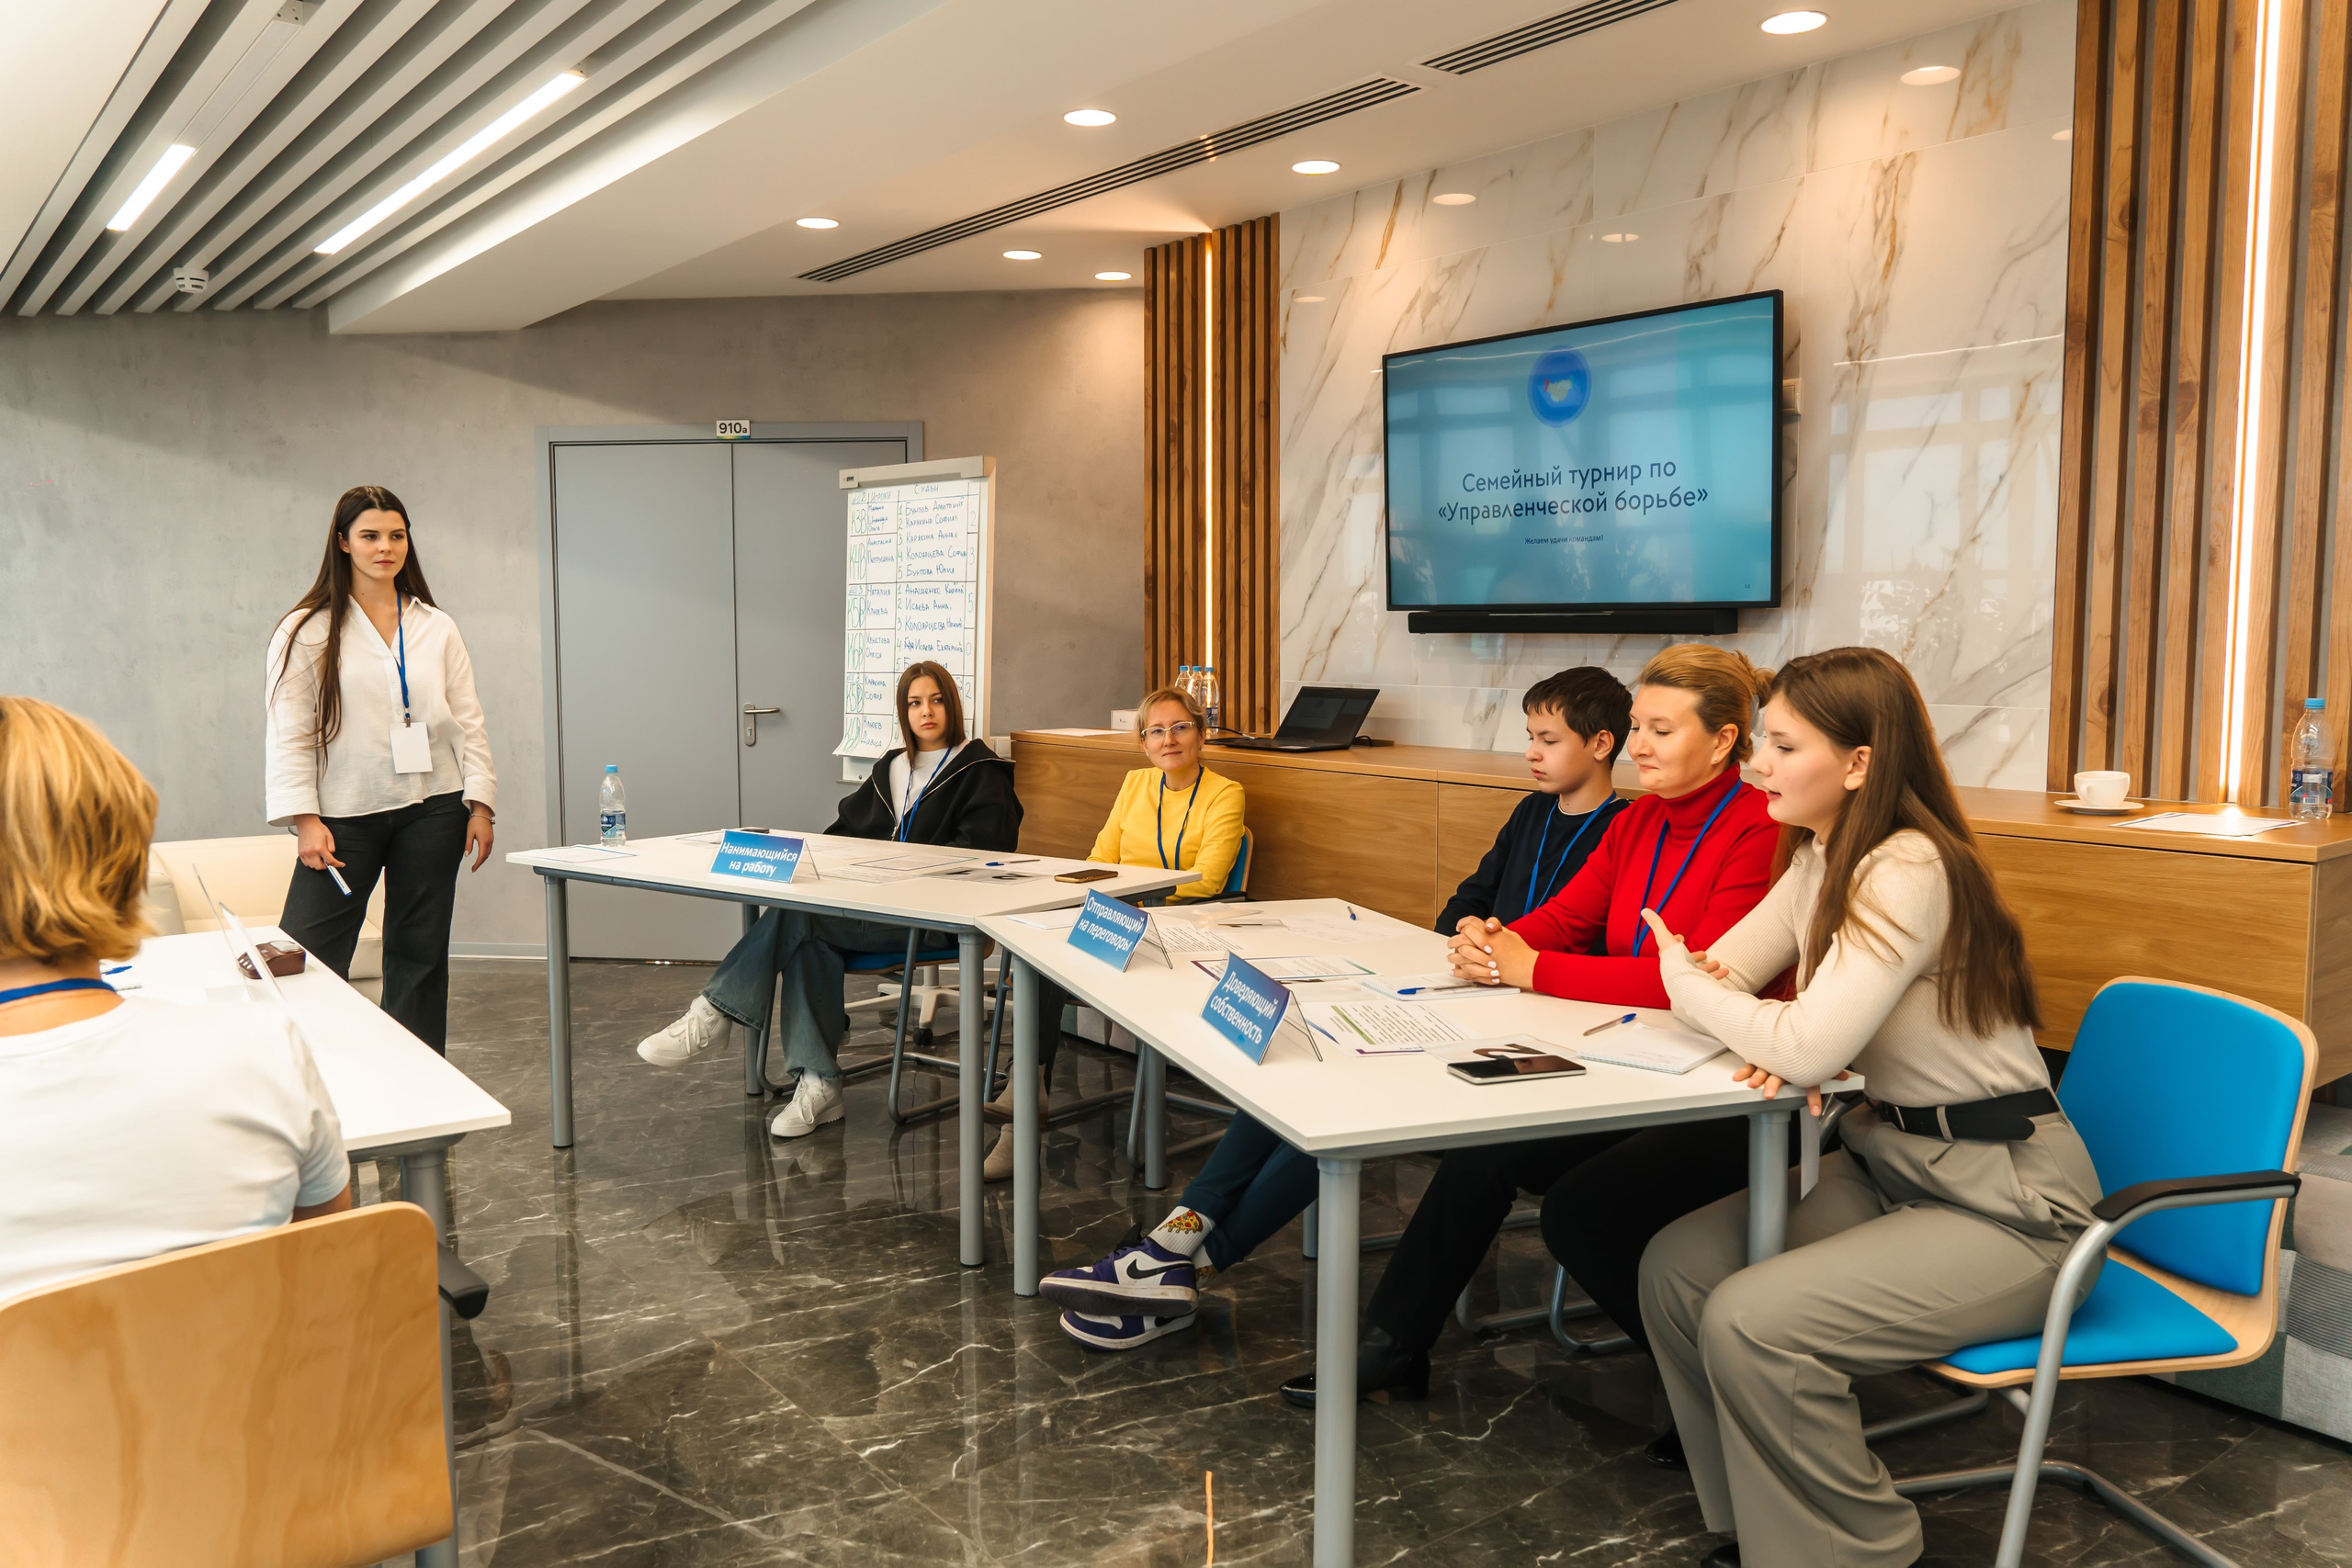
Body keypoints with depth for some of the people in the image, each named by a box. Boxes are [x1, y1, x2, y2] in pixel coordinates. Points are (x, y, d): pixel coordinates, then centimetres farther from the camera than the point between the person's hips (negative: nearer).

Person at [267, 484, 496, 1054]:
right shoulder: (307, 632, 1)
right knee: (305, 962, -10)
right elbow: (290, 735, -3)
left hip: (431, 810, 3)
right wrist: (305, 819, -11)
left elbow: (468, 723, 10)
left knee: (419, 957, 9)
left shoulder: (437, 628, 11)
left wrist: (480, 804, 2)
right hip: (344, 815, -3)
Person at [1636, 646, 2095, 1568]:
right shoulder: (1821, 858, 6)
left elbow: (1808, 1050, -30)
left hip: (2007, 1207, -9)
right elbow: (1720, 967, 6)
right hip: (1888, 1162, 9)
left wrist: (1684, 981, -12)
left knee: (1751, 1323, -24)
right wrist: (1763, 1037, -18)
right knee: (1675, 1269, -4)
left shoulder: (1910, 872, -23)